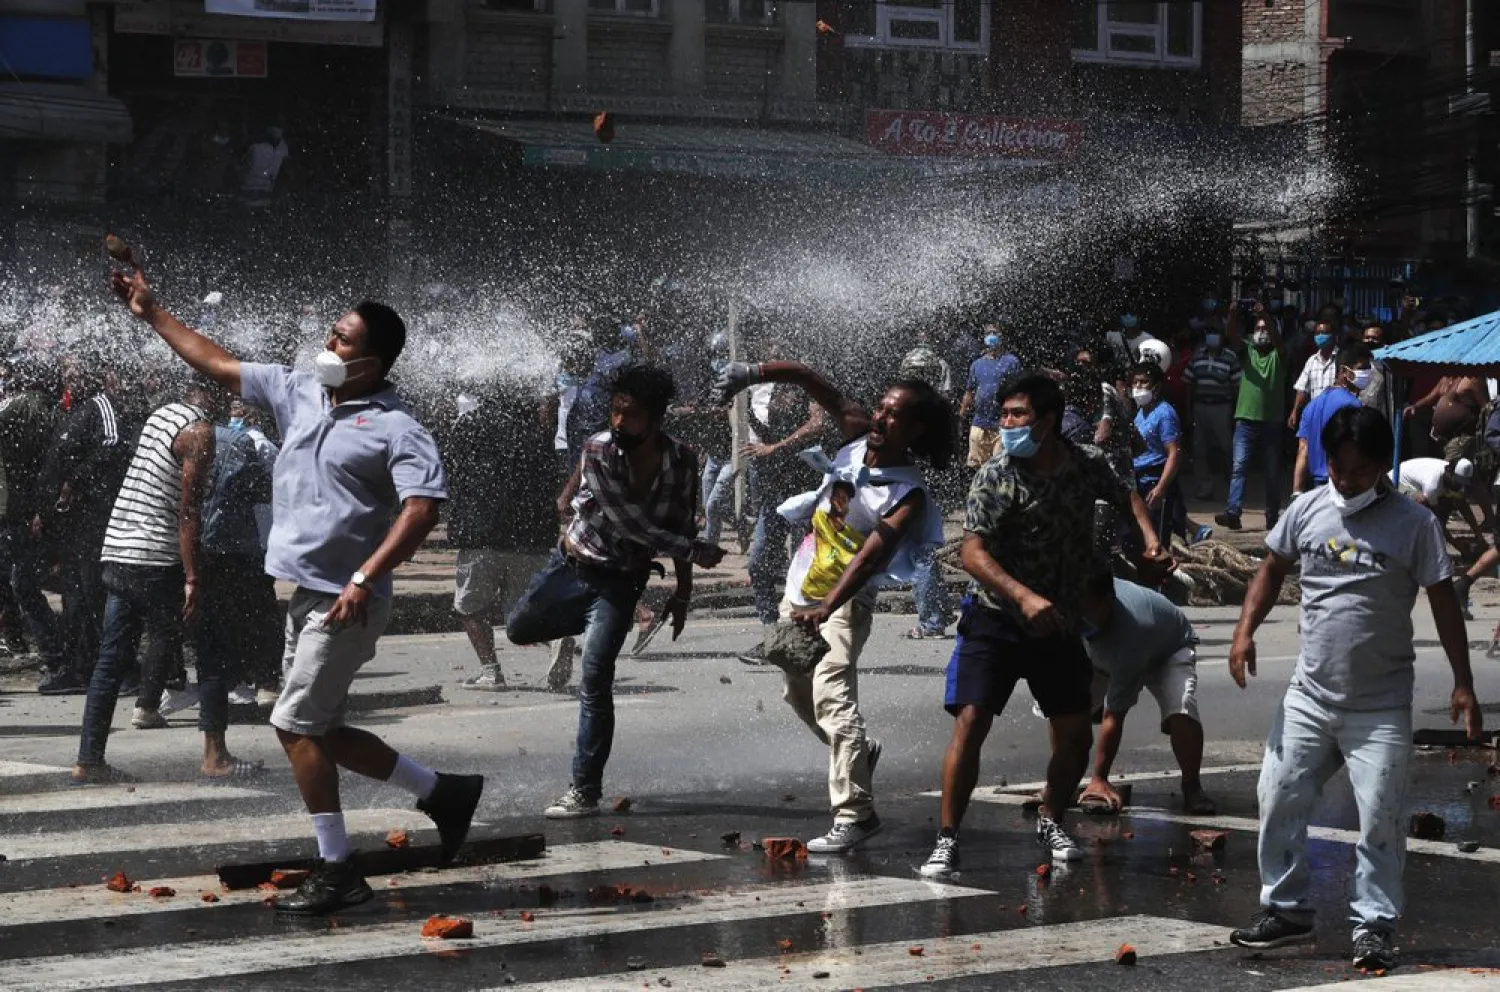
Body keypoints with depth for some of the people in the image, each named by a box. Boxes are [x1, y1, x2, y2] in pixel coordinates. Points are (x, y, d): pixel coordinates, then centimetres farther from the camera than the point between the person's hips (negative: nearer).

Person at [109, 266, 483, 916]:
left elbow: (422, 507, -23)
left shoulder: (395, 428, -13)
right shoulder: (300, 393, 9)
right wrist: (151, 313, 18)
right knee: (317, 731, 12)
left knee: (297, 725, -9)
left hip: (344, 600, -8)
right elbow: (219, 365, 18)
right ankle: (443, 793, 25)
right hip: (305, 591, 8)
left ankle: (336, 872, -1)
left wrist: (365, 579, -30)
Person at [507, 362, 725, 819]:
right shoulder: (599, 451, -21)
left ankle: (586, 792, -6)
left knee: (595, 682, -11)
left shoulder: (681, 460, -12)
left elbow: (682, 527, 1)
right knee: (519, 629, 19)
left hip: (620, 581, -1)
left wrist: (683, 592, 1)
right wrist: (695, 553, -23)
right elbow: (630, 522, -24)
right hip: (572, 565, 1)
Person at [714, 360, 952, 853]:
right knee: (798, 693, 20)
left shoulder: (909, 495, -22)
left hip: (845, 603, -8)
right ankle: (859, 751, 44)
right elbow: (813, 382, -6)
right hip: (800, 591, 8)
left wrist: (824, 610, -44)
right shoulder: (860, 434, -6)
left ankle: (855, 812, -26)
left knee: (832, 695, -23)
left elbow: (869, 557, -33)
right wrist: (754, 372, -21)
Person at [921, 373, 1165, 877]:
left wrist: (1149, 537, 2)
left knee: (1075, 735, 4)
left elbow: (1124, 495, 20)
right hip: (996, 618, -4)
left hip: (1060, 624, 4)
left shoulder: (1088, 465, -4)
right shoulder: (995, 477, -16)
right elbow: (973, 553, -25)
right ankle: (947, 839, -8)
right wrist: (1025, 597, -39)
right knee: (970, 721, -16)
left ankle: (1051, 821, 31)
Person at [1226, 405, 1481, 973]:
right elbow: (1273, 569, 14)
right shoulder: (1308, 510, 1)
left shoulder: (1413, 524, -8)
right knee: (1280, 798, 4)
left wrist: (1462, 682, -7)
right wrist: (1246, 630, 0)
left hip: (1381, 706, -4)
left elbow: (1443, 600, -4)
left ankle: (1375, 925, 8)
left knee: (1381, 816, -3)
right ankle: (1286, 909, 19)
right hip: (1310, 695, 4)